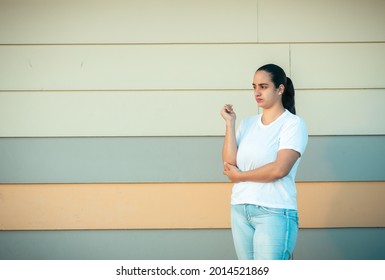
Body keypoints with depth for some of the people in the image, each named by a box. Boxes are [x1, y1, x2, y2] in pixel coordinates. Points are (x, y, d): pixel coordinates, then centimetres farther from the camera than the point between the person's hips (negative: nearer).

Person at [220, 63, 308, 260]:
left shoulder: (294, 123, -3)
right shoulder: (248, 124, 13)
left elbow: (279, 169, -14)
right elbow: (229, 162, 0)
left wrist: (240, 176, -3)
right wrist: (229, 123, 0)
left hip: (275, 212, -6)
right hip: (240, 209, 6)